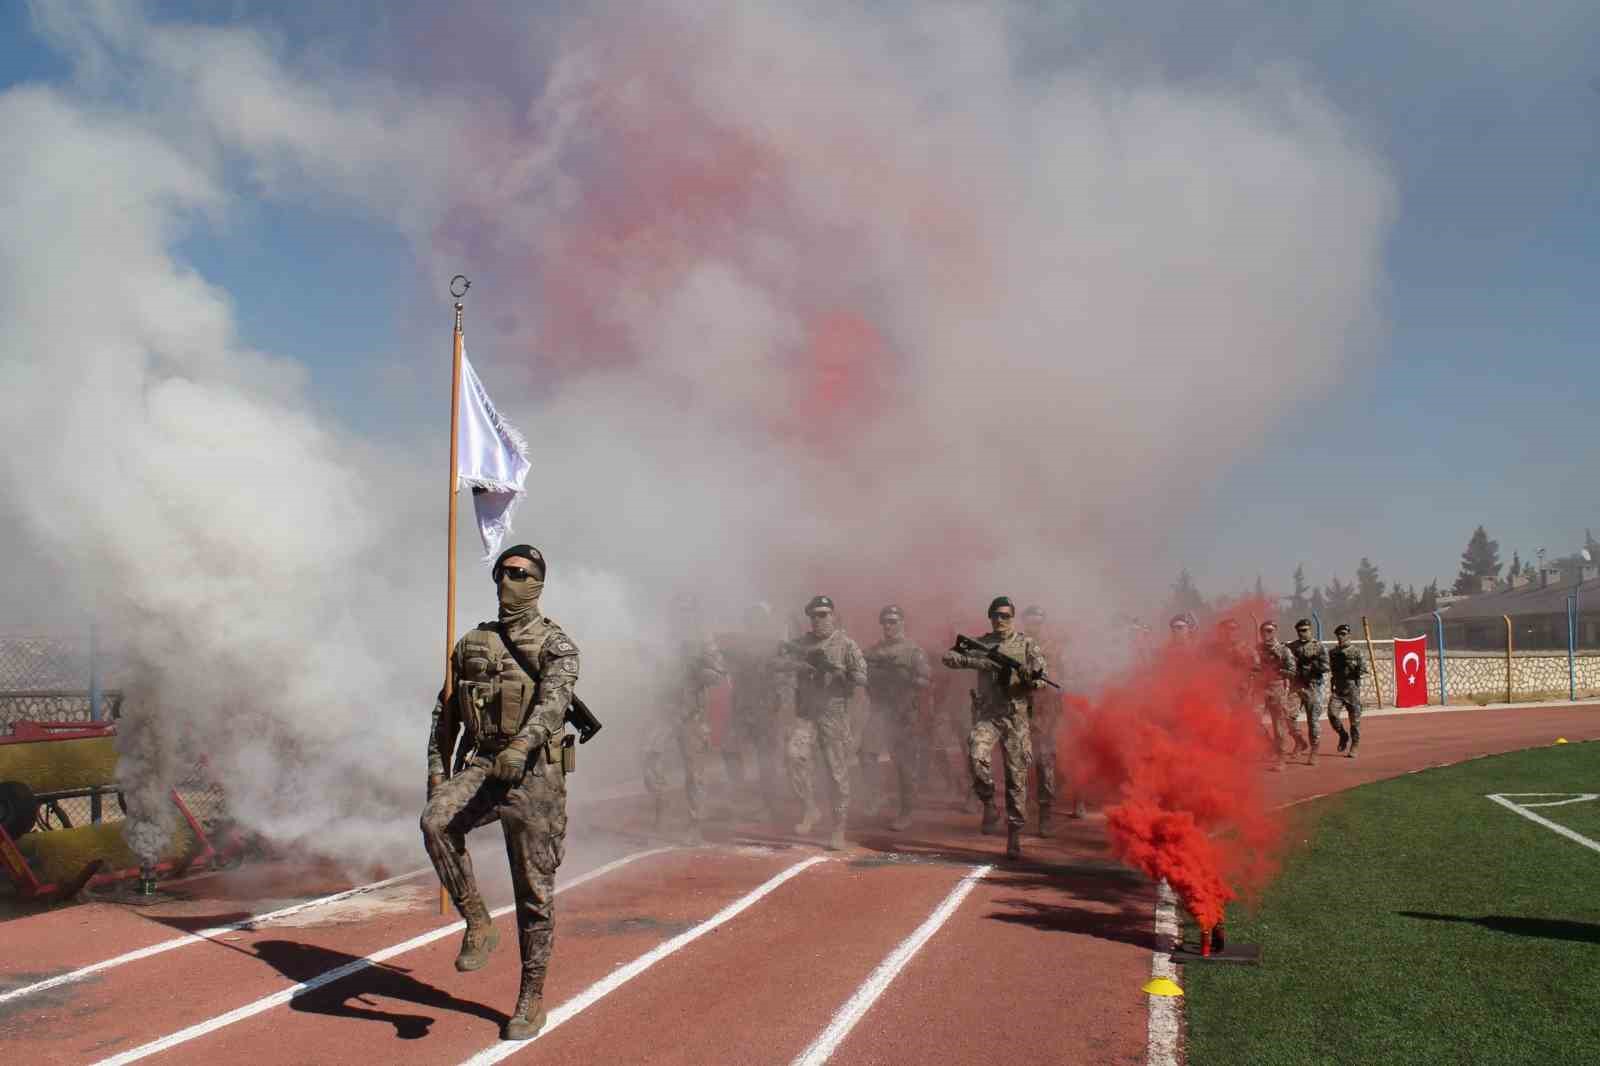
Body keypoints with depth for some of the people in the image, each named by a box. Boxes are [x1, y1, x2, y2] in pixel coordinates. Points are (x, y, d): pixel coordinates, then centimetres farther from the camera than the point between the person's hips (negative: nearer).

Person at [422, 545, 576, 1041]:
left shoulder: (555, 643, -2)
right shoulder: (471, 644, 14)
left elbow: (554, 701, -21)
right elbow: (445, 713, 18)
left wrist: (521, 744, -39)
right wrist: (436, 771, 8)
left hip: (533, 772, -4)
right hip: (480, 765, 4)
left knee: (533, 889, 1)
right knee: (436, 822, -28)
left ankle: (532, 996, 16)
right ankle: (477, 924, -10)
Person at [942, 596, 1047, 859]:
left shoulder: (1027, 644, 5)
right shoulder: (980, 644, 9)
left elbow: (1040, 677, -3)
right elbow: (948, 657, -1)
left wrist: (1029, 679, -26)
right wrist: (979, 661, -14)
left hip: (1016, 718, -1)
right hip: (988, 716, 1)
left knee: (1017, 776, 0)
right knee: (976, 755, -26)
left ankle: (1015, 835, 10)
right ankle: (989, 804, -3)